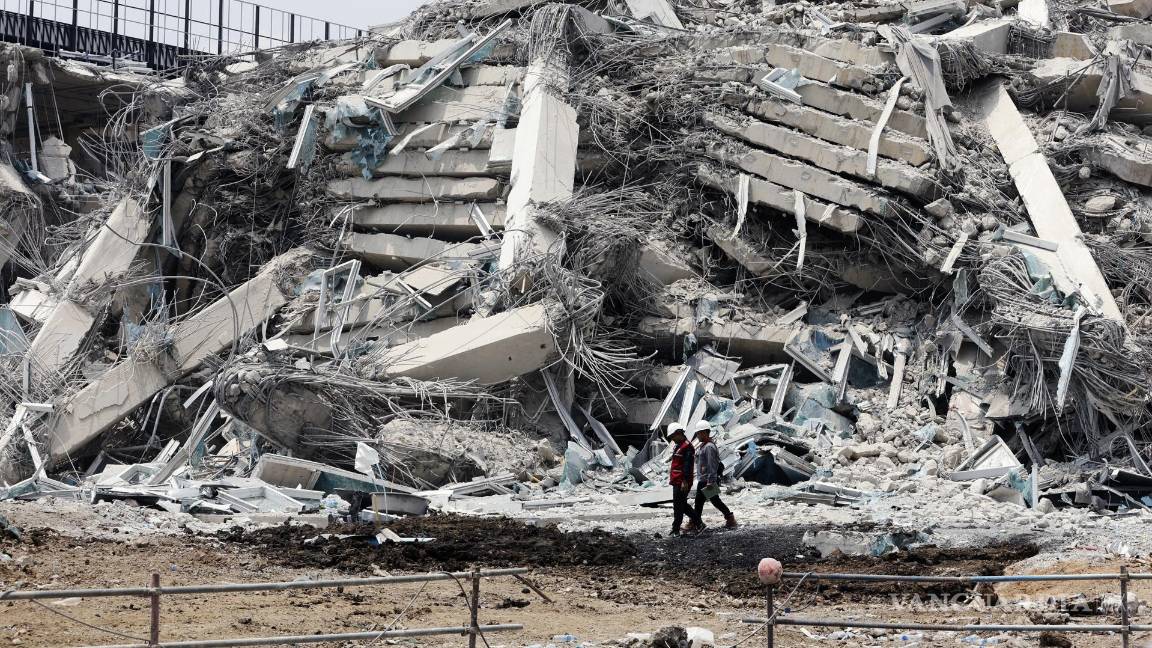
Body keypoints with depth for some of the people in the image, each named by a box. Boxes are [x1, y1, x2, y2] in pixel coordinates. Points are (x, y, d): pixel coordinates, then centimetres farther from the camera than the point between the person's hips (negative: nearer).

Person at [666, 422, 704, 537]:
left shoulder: (687, 447, -14)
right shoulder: (678, 446, 19)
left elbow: (687, 465, -20)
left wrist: (685, 481, -24)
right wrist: (672, 478, 26)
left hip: (682, 483, -11)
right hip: (677, 481, 11)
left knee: (678, 505, -7)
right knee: (682, 505, 16)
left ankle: (676, 530, -4)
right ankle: (697, 521, 25)